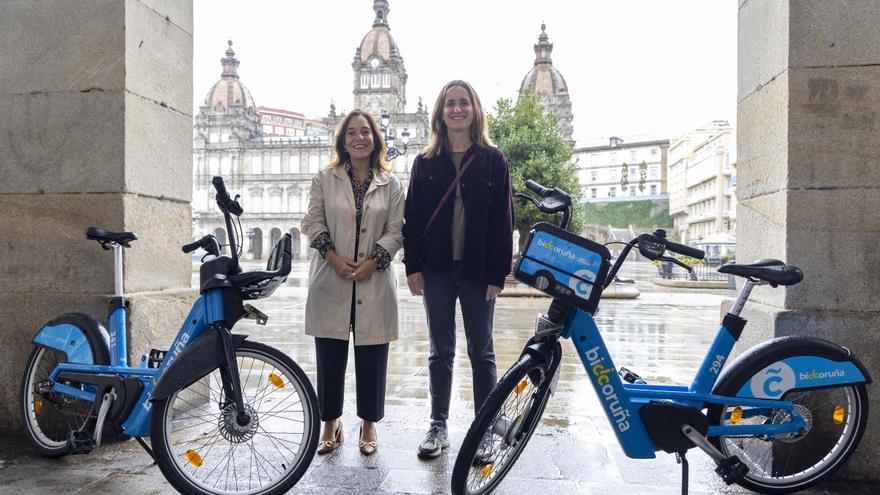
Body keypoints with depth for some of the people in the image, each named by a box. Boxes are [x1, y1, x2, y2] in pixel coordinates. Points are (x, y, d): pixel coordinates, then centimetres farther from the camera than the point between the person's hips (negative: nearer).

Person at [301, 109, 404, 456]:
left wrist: (371, 263, -10)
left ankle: (369, 425, 22)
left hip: (374, 282, 0)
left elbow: (396, 229, 2)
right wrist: (334, 258, -11)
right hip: (331, 281, 0)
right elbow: (313, 223, 2)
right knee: (329, 356, 5)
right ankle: (331, 424, 22)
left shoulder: (391, 184, 7)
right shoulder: (325, 180, 8)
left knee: (372, 356, 5)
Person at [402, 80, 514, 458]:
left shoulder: (493, 160, 2)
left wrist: (498, 273, -7)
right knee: (441, 351, 10)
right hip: (436, 270, 2)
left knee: (481, 352, 7)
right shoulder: (426, 162, 7)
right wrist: (412, 266, -3)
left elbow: (503, 218, -2)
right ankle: (438, 425, 21)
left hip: (478, 270, -2)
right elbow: (412, 215, 5)